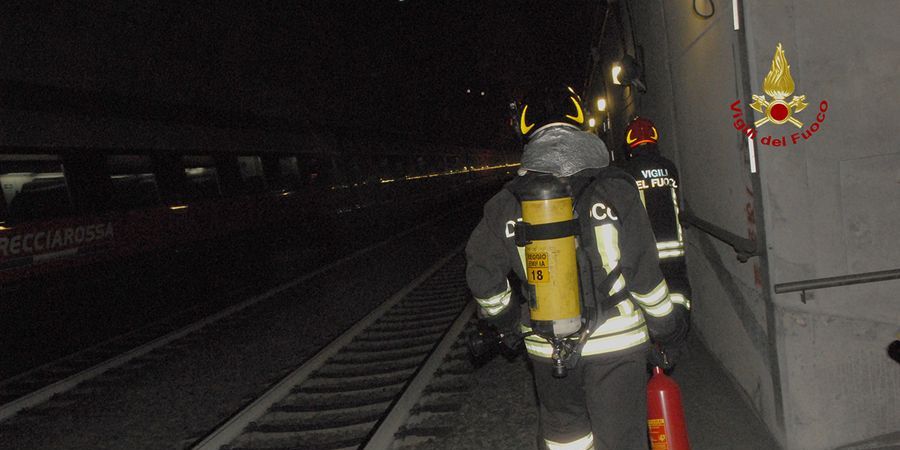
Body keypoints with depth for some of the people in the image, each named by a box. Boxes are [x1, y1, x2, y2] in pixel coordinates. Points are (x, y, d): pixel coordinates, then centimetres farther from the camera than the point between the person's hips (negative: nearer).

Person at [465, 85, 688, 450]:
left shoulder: (507, 202, -3)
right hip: (616, 343, -2)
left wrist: (504, 319, 21)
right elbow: (644, 270, -9)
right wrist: (666, 323, 7)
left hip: (547, 350, 2)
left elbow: (482, 275, 3)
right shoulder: (614, 187, -10)